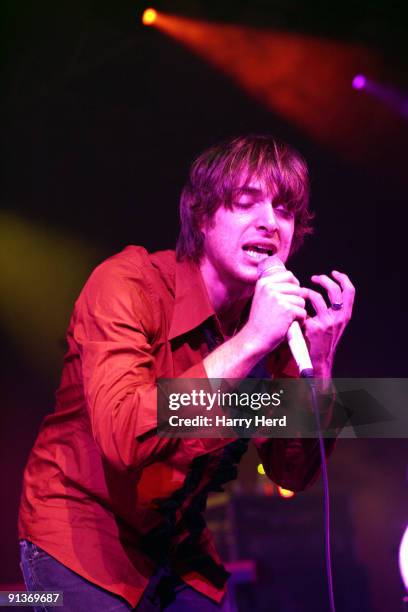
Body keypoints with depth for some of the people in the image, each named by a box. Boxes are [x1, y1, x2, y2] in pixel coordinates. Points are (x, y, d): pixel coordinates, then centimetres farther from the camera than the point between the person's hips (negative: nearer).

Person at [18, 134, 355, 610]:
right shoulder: (129, 282, -20)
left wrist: (318, 365, -17)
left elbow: (292, 474, -2)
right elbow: (123, 437, -34)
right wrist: (249, 342, -35)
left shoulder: (275, 319, -4)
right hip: (80, 537, -5)